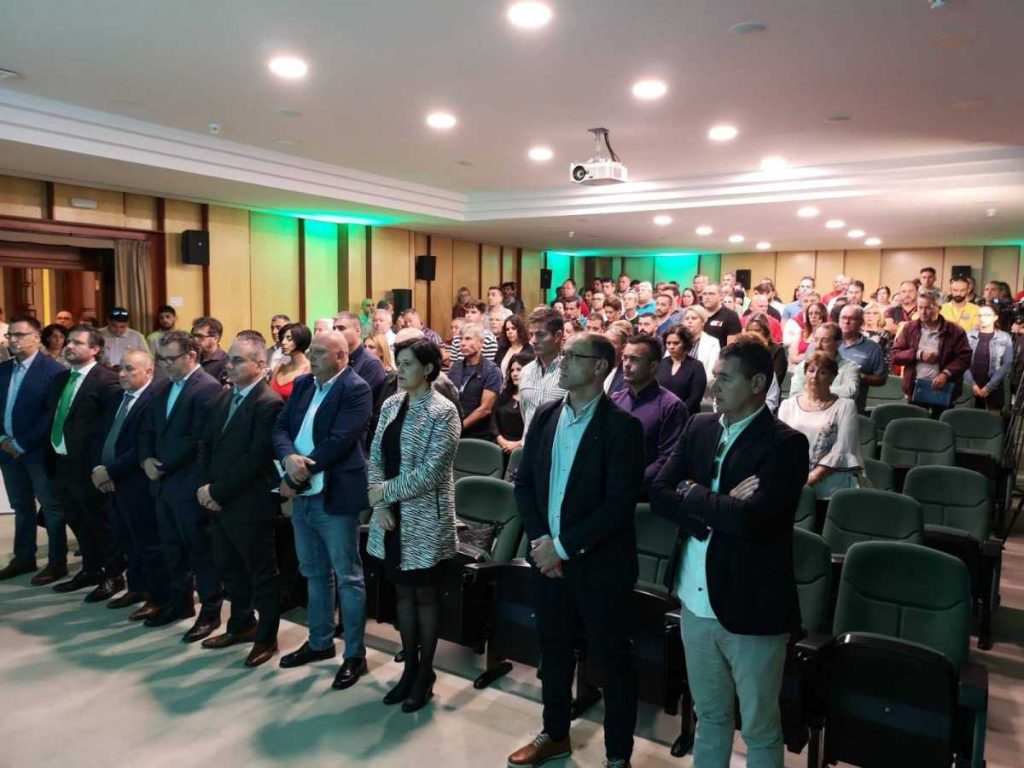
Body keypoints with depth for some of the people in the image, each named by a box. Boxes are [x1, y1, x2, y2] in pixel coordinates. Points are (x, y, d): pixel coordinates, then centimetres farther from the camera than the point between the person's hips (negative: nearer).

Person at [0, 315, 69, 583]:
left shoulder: (53, 370, -13)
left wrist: (22, 444, -16)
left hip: (39, 450, -7)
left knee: (51, 508, 4)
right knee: (22, 508, 18)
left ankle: (57, 563, 15)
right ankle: (24, 558, 30)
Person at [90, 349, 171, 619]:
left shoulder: (155, 398, -17)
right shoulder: (117, 397, 12)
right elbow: (102, 436, 13)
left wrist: (110, 471, -17)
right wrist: (99, 468, -2)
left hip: (138, 485, -9)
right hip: (112, 483, 9)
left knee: (149, 543, 3)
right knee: (126, 540, 20)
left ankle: (159, 597, 16)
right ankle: (137, 587, 36)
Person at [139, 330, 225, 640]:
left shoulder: (208, 388, -15)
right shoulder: (166, 388, 15)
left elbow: (198, 438, -21)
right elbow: (148, 430, 15)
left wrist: (163, 465, -14)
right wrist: (147, 460, -3)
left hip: (189, 484, -8)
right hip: (164, 483, 9)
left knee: (200, 550, 2)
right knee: (172, 548, 18)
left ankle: (210, 611, 14)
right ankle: (180, 601, 33)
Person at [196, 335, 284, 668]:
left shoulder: (269, 403, -17)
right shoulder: (222, 398, 11)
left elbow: (256, 459, -21)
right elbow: (206, 444, 12)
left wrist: (218, 491, -15)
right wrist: (205, 486, -2)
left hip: (249, 504, -8)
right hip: (217, 501, 9)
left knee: (261, 573, 7)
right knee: (229, 568, 21)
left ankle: (266, 637, 23)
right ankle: (241, 625, 39)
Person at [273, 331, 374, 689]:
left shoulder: (356, 389, -13)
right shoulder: (302, 385, 11)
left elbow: (337, 443, -21)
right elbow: (280, 428, 4)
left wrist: (298, 476, -17)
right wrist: (289, 457, -17)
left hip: (335, 497, -7)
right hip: (302, 497, 8)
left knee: (347, 578, 4)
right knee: (315, 575, 20)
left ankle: (355, 655, 16)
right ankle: (319, 642, 36)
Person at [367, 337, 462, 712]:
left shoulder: (443, 412, -14)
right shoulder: (391, 405, 6)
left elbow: (430, 473, -20)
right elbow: (376, 457, 6)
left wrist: (384, 492, -13)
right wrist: (380, 504, -8)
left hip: (425, 519, -6)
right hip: (392, 516, 6)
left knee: (425, 594, 9)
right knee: (403, 591, 15)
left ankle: (426, 674, 26)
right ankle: (409, 667, 31)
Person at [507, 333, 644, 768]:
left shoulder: (622, 426, -13)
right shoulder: (545, 417, 5)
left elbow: (620, 503, -19)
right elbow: (524, 483, 7)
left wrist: (563, 546, -19)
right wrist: (539, 541, -7)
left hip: (599, 564, -5)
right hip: (547, 556, 6)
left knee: (611, 660, 10)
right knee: (553, 649, 20)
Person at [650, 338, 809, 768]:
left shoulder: (785, 443, -15)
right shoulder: (698, 428, 3)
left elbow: (751, 519, -27)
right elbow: (658, 494, -4)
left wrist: (693, 495, -13)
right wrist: (718, 508, -17)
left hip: (751, 605, -5)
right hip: (695, 600, 5)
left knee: (759, 728, 15)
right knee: (709, 715, 24)